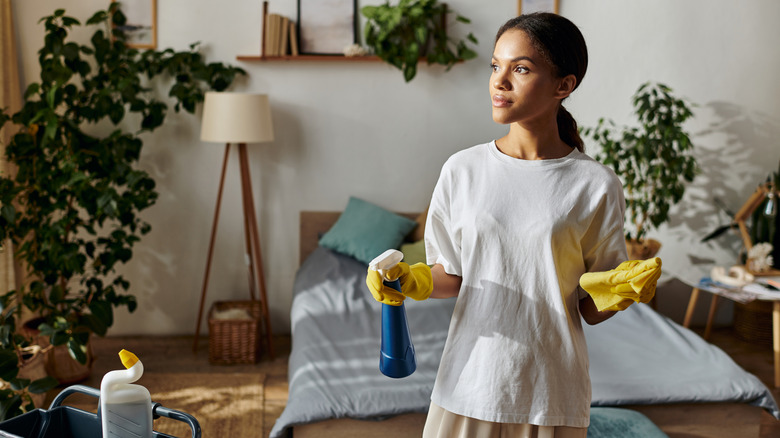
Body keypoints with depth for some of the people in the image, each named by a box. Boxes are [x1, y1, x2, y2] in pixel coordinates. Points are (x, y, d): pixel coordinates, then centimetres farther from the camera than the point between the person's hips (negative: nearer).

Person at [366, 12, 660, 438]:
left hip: (551, 396, -1)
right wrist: (414, 281, -13)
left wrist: (617, 291, -22)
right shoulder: (462, 169, -2)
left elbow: (591, 309, -2)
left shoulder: (595, 184, -8)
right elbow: (454, 276, 6)